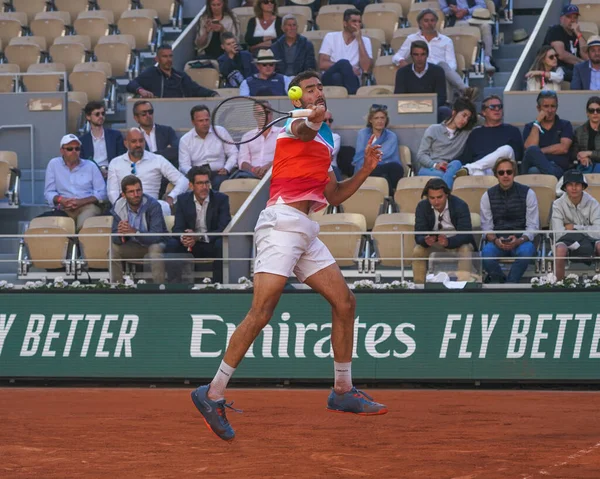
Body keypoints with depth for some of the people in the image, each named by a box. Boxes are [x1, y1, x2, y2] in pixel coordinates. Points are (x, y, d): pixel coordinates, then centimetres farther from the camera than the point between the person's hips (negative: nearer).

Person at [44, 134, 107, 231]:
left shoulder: (90, 166, 13)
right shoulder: (53, 164, 13)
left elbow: (101, 194, 7)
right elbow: (48, 193, 12)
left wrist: (81, 202, -9)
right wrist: (60, 200, -11)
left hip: (87, 206, -1)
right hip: (64, 209, 1)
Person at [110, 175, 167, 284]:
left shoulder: (153, 205, -26)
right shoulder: (118, 206, -13)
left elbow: (157, 236, -33)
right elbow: (115, 238, -13)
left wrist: (135, 232, -49)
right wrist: (121, 234, -39)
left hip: (153, 243, -4)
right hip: (133, 246, 4)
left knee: (156, 248, -36)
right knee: (113, 249, -17)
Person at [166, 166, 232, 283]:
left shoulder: (221, 199, -7)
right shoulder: (183, 200, 1)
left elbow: (224, 228, -16)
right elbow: (177, 228, -4)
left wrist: (199, 237, -30)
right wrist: (183, 238, -31)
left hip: (212, 245, -2)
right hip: (191, 246, 2)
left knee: (221, 244, -34)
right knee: (172, 244, -25)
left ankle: (218, 283, -28)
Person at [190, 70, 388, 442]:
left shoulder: (324, 144, 25)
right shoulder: (296, 124, 0)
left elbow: (334, 196, 29)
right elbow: (303, 128, -26)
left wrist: (366, 169, 17)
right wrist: (315, 117, -49)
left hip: (305, 230, 9)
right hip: (282, 220, -9)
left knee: (344, 301, 10)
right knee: (262, 311, -17)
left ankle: (343, 391, 21)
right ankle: (213, 394, -16)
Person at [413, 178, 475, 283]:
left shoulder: (460, 205, -21)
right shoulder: (422, 207, -12)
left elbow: (466, 234, -28)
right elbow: (419, 235, -15)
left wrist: (448, 242, -48)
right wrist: (425, 240, -41)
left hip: (457, 242, -2)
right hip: (433, 242, 2)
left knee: (465, 251, -34)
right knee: (417, 251, -24)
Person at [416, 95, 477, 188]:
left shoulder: (467, 133, 23)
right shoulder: (433, 130, 13)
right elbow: (421, 155, 5)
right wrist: (434, 165, -11)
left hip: (450, 170, 2)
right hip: (428, 169, -2)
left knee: (456, 164, -36)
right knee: (441, 175, -39)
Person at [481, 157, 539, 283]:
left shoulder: (528, 193, 2)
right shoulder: (488, 196, 7)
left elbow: (532, 226, -1)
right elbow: (486, 228, 5)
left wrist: (518, 241, -19)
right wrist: (496, 241, -17)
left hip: (521, 241, -1)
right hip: (497, 241, 1)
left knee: (526, 251, -37)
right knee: (487, 252, -34)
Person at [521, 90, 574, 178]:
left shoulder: (565, 125, 19)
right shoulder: (530, 127, 20)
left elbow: (563, 148, 1)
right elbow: (529, 147, 0)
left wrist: (539, 151, 1)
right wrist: (537, 122, 3)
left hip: (558, 167, -2)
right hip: (535, 166, 2)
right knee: (532, 151, -37)